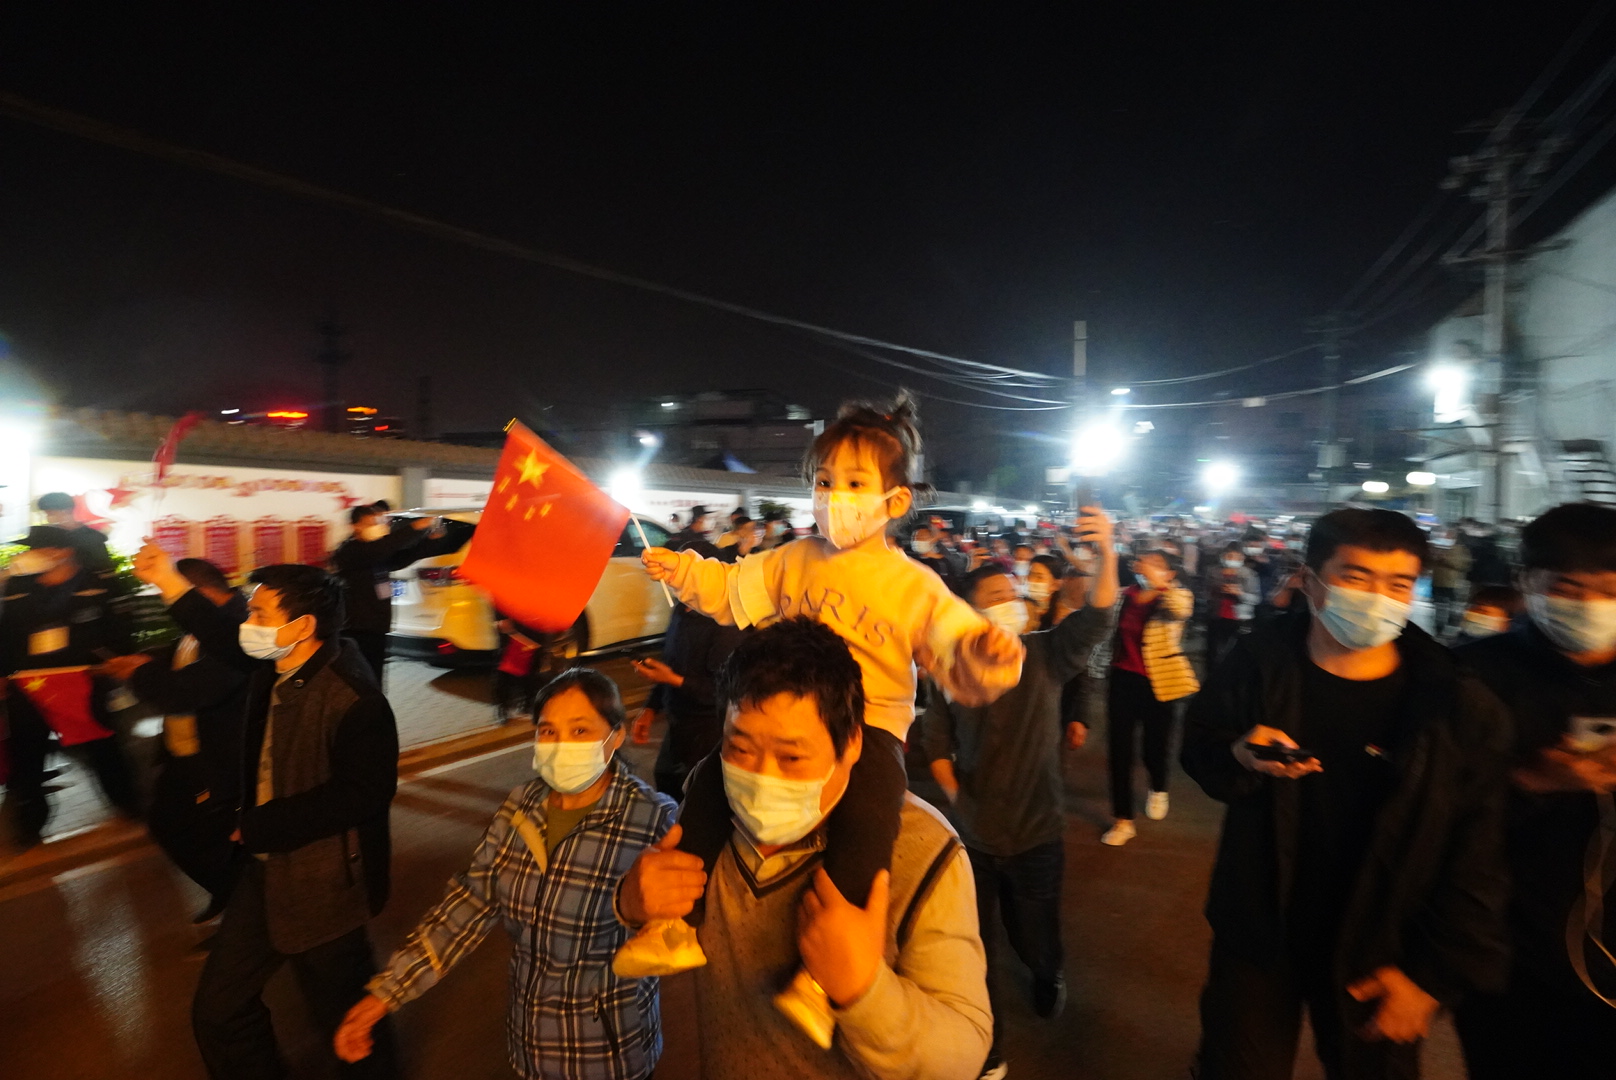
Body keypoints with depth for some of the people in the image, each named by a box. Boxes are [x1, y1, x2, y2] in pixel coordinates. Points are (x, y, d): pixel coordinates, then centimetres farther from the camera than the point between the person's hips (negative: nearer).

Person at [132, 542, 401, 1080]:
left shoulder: (352, 699, -29)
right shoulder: (275, 667, -2)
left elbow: (363, 794, -29)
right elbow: (228, 640, 20)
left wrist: (261, 826, -21)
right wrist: (169, 583, 14)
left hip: (321, 886, -8)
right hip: (264, 872, 9)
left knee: (346, 1021, 11)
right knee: (217, 1012, 22)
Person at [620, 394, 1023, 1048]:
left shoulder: (914, 585, -3)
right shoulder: (794, 560, 10)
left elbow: (958, 651, -9)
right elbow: (733, 591, 16)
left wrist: (984, 653, -32)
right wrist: (683, 572, 3)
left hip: (869, 724, -4)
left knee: (868, 816, -33)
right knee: (710, 777, -11)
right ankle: (679, 925, 7)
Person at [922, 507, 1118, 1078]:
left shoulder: (1047, 653, -7)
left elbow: (1097, 616, -24)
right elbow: (936, 737, 3)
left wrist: (1106, 551, -37)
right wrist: (955, 794, -5)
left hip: (1037, 831, 0)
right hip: (973, 833, 0)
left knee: (1035, 938, 19)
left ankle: (1048, 976, 56)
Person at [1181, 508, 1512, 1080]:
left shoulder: (1458, 706, -15)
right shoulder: (1259, 661, -12)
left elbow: (1479, 858, -9)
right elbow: (1198, 749, -1)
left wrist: (1433, 973, -8)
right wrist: (1240, 755, -24)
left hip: (1376, 956, 0)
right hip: (1257, 932, 1)